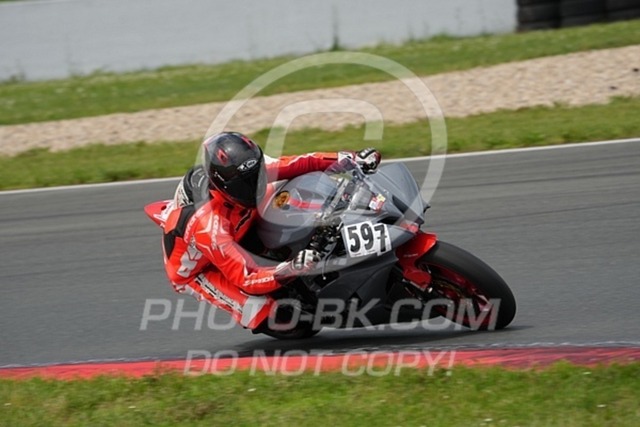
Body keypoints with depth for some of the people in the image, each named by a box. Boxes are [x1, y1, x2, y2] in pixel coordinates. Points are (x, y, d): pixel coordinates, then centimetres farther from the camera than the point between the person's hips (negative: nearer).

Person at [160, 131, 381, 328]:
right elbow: (245, 280, -39)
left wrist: (350, 159, -22)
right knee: (262, 312, -27)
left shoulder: (245, 171, -24)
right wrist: (288, 271, -53)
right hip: (197, 271, -7)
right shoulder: (209, 226, -43)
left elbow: (296, 165, -14)